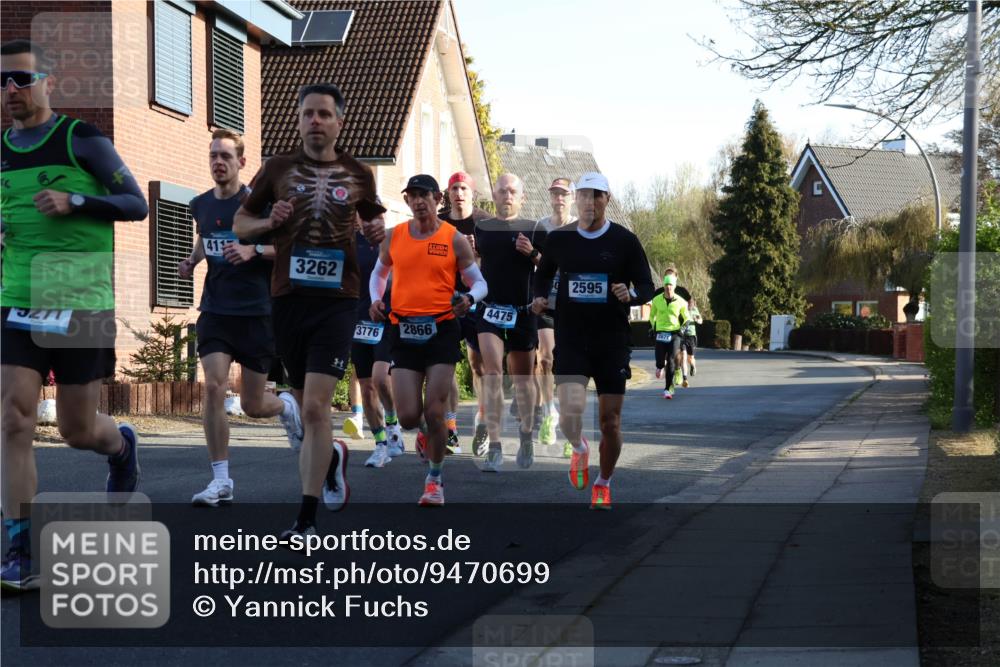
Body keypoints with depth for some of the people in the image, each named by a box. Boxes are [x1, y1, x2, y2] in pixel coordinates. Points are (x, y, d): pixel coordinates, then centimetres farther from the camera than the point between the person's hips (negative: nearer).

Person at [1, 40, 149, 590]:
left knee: (77, 431, 5)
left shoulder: (82, 139, -4)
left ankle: (122, 446, 43)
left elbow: (137, 205, -5)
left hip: (82, 303, -3)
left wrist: (75, 200, -19)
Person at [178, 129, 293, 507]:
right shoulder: (201, 205, 7)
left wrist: (254, 250, -22)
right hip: (215, 310, 3)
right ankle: (221, 480, -7)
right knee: (214, 387, -14)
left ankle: (288, 407, 42)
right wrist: (192, 261, 8)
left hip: (257, 312, -3)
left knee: (252, 406, 4)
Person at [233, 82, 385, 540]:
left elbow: (373, 218, 24)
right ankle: (333, 455, 46)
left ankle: (307, 518, -9)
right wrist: (269, 222, -7)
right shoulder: (278, 169, 8)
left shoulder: (358, 175, 8)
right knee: (304, 401, 13)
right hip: (288, 297, 2)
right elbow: (240, 222, 14)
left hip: (336, 300, -2)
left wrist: (376, 230, 1)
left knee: (315, 407, -13)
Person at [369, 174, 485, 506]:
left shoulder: (454, 239, 0)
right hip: (404, 331, 2)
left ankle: (434, 479, 13)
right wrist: (376, 300, 4)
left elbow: (479, 282, 5)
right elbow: (379, 273, 24)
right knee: (408, 417, -4)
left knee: (434, 413, -7)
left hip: (442, 330, -2)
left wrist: (469, 298, -17)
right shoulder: (393, 236, 8)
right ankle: (430, 427, 34)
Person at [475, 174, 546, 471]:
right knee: (492, 372, -15)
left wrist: (533, 254, -14)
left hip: (522, 312, 0)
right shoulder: (481, 229, 8)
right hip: (489, 309, 0)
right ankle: (494, 447, -17)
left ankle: (527, 435, 33)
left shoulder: (534, 230, 3)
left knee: (523, 376, 12)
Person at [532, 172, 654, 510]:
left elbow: (647, 286, 2)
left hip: (613, 341, 0)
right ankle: (579, 450, 17)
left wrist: (631, 295, -21)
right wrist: (540, 297, 0)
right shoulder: (558, 238, 4)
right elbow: (543, 275, 20)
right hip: (570, 338, 0)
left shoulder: (625, 240, -1)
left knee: (610, 422, 3)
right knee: (571, 410, -19)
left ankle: (603, 483, 28)